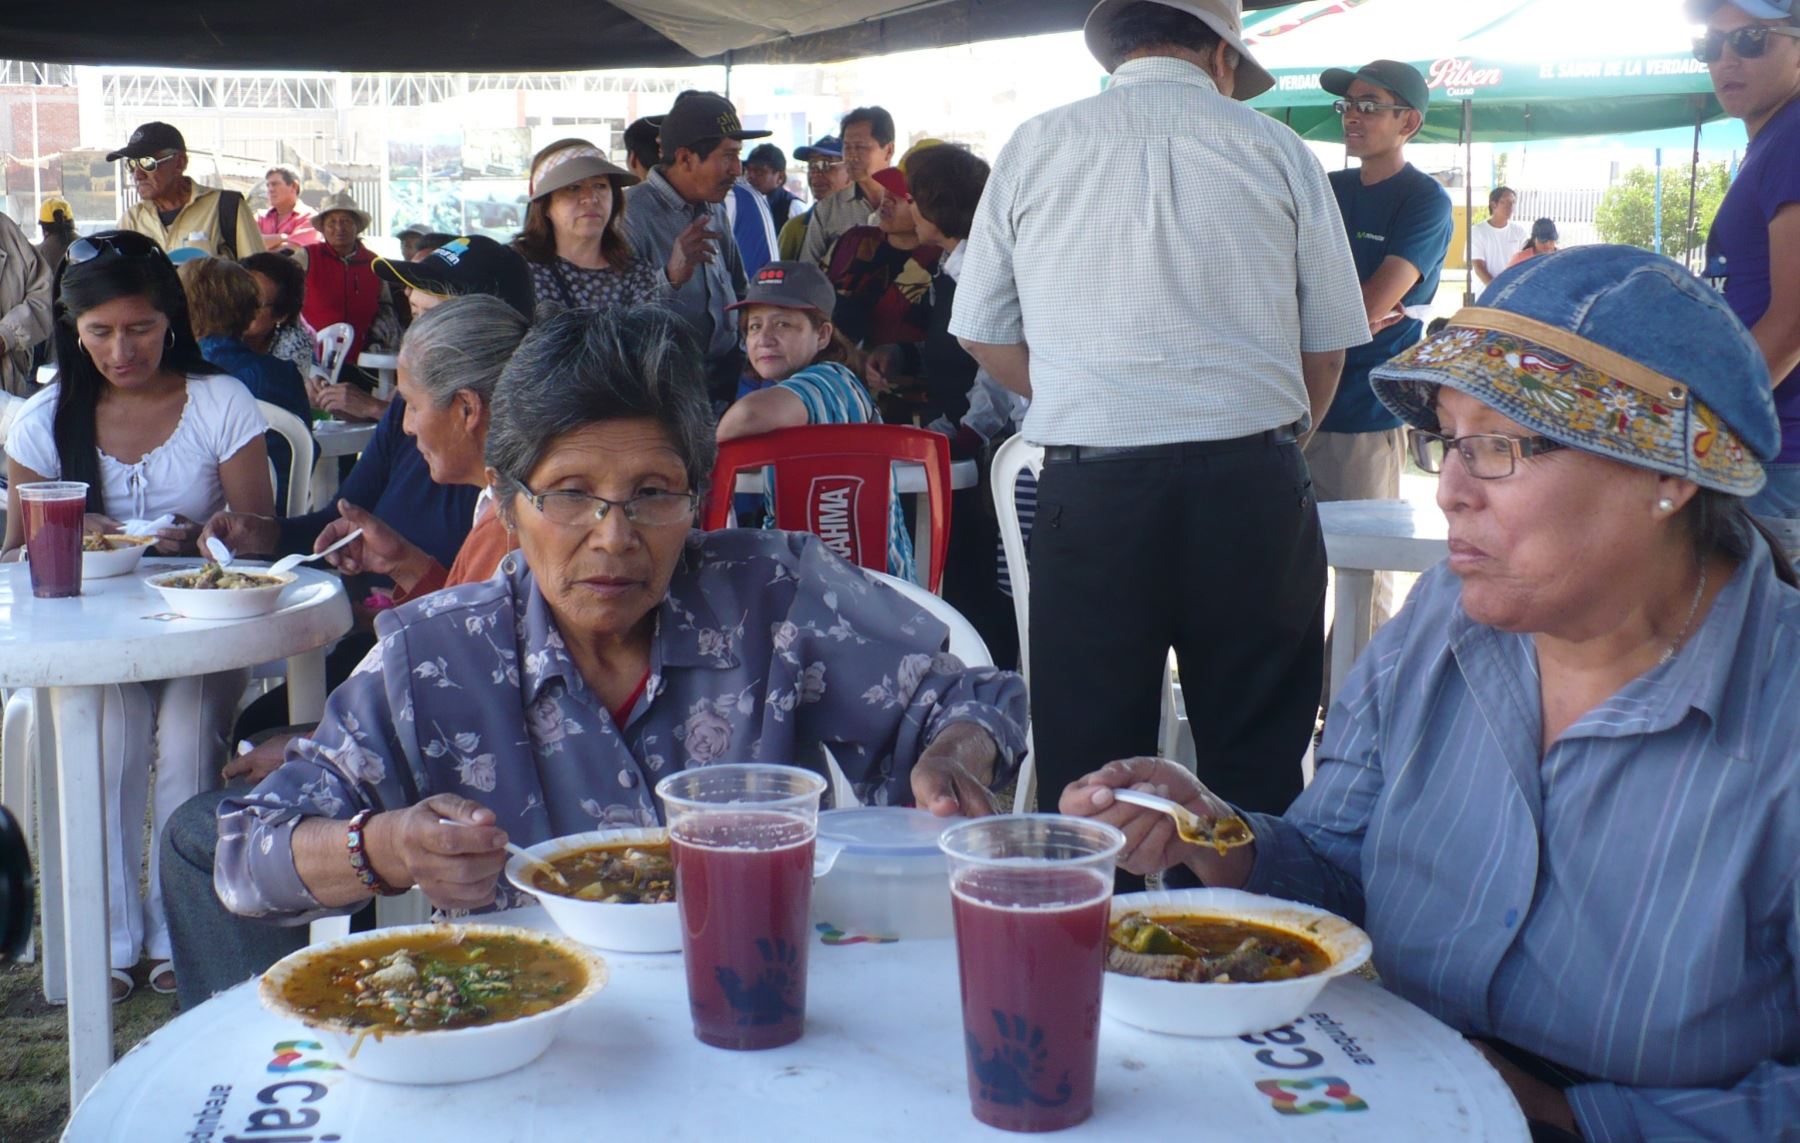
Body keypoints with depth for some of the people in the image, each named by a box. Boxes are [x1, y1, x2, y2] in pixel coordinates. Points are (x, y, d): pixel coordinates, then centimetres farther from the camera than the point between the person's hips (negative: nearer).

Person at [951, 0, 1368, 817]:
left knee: (1086, 776, 8)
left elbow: (982, 334, 10)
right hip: (1254, 488, 0)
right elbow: (1326, 351, 8)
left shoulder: (1036, 146, 7)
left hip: (1089, 489, 0)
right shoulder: (1276, 151, 6)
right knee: (1258, 771, 9)